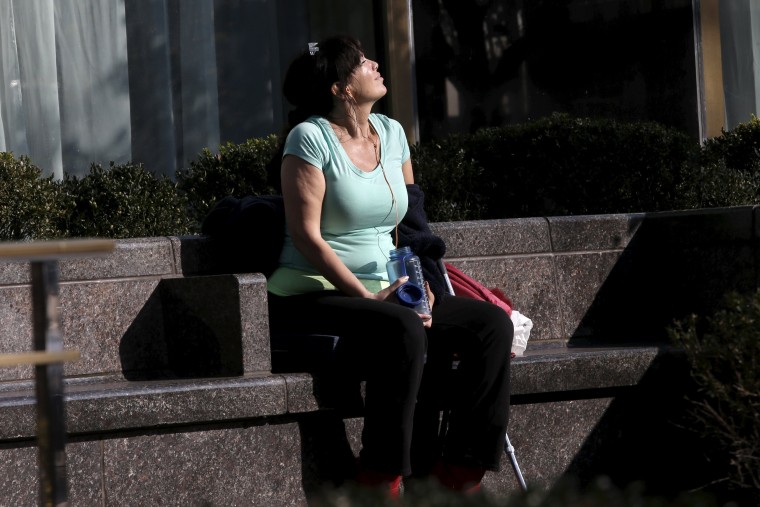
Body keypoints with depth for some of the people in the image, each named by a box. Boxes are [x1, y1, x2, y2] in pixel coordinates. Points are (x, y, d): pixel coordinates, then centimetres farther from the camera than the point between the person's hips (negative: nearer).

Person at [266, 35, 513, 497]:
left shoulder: (392, 133, 13)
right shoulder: (310, 138, -8)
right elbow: (306, 235, -13)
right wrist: (368, 297, -18)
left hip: (384, 292, 7)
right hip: (314, 297, -7)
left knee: (492, 324, -13)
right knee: (404, 329, -37)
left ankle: (460, 476, -14)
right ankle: (383, 481, -29)